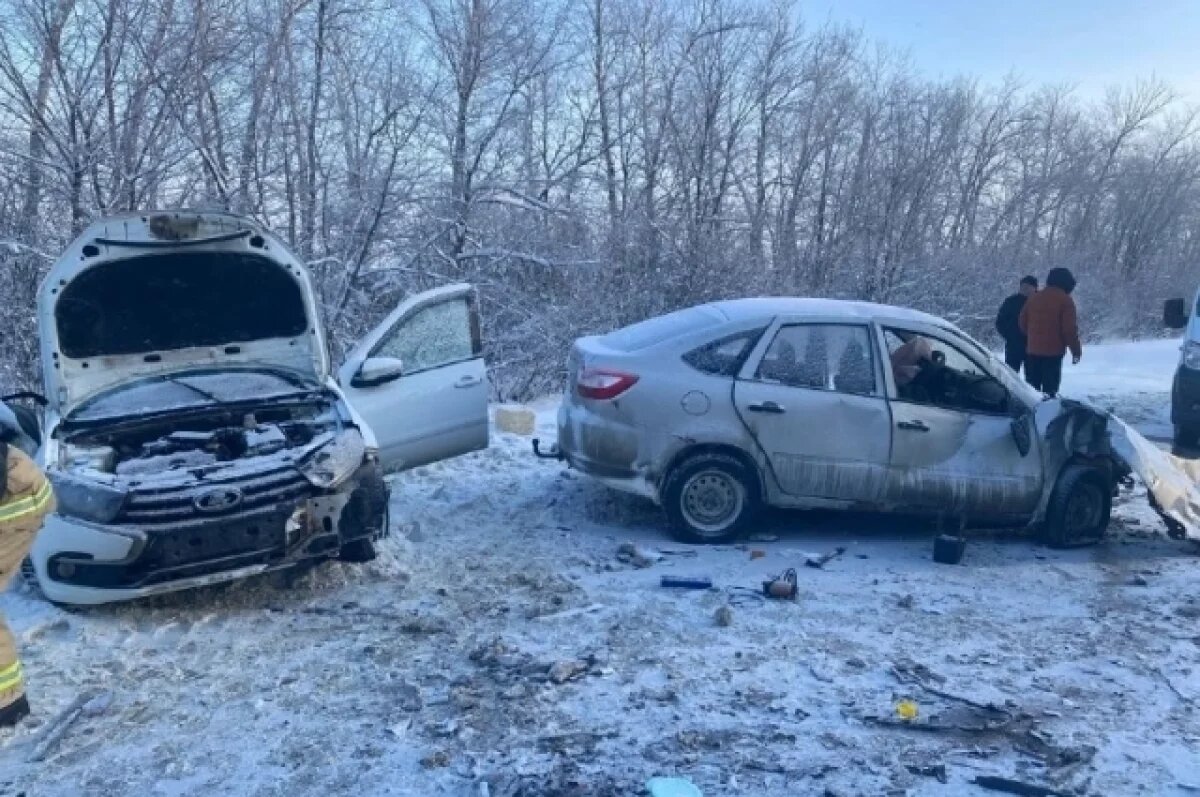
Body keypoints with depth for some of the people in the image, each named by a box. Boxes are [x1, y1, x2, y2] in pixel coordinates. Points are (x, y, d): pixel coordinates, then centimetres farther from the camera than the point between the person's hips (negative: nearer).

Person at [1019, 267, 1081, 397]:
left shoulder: (1034, 297, 10)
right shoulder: (1065, 300, -8)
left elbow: (1022, 323, 13)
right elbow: (1070, 329, -12)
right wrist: (1076, 351, -4)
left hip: (1032, 350, 5)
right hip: (1053, 352, -5)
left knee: (1032, 388, 12)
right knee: (1050, 388, -3)